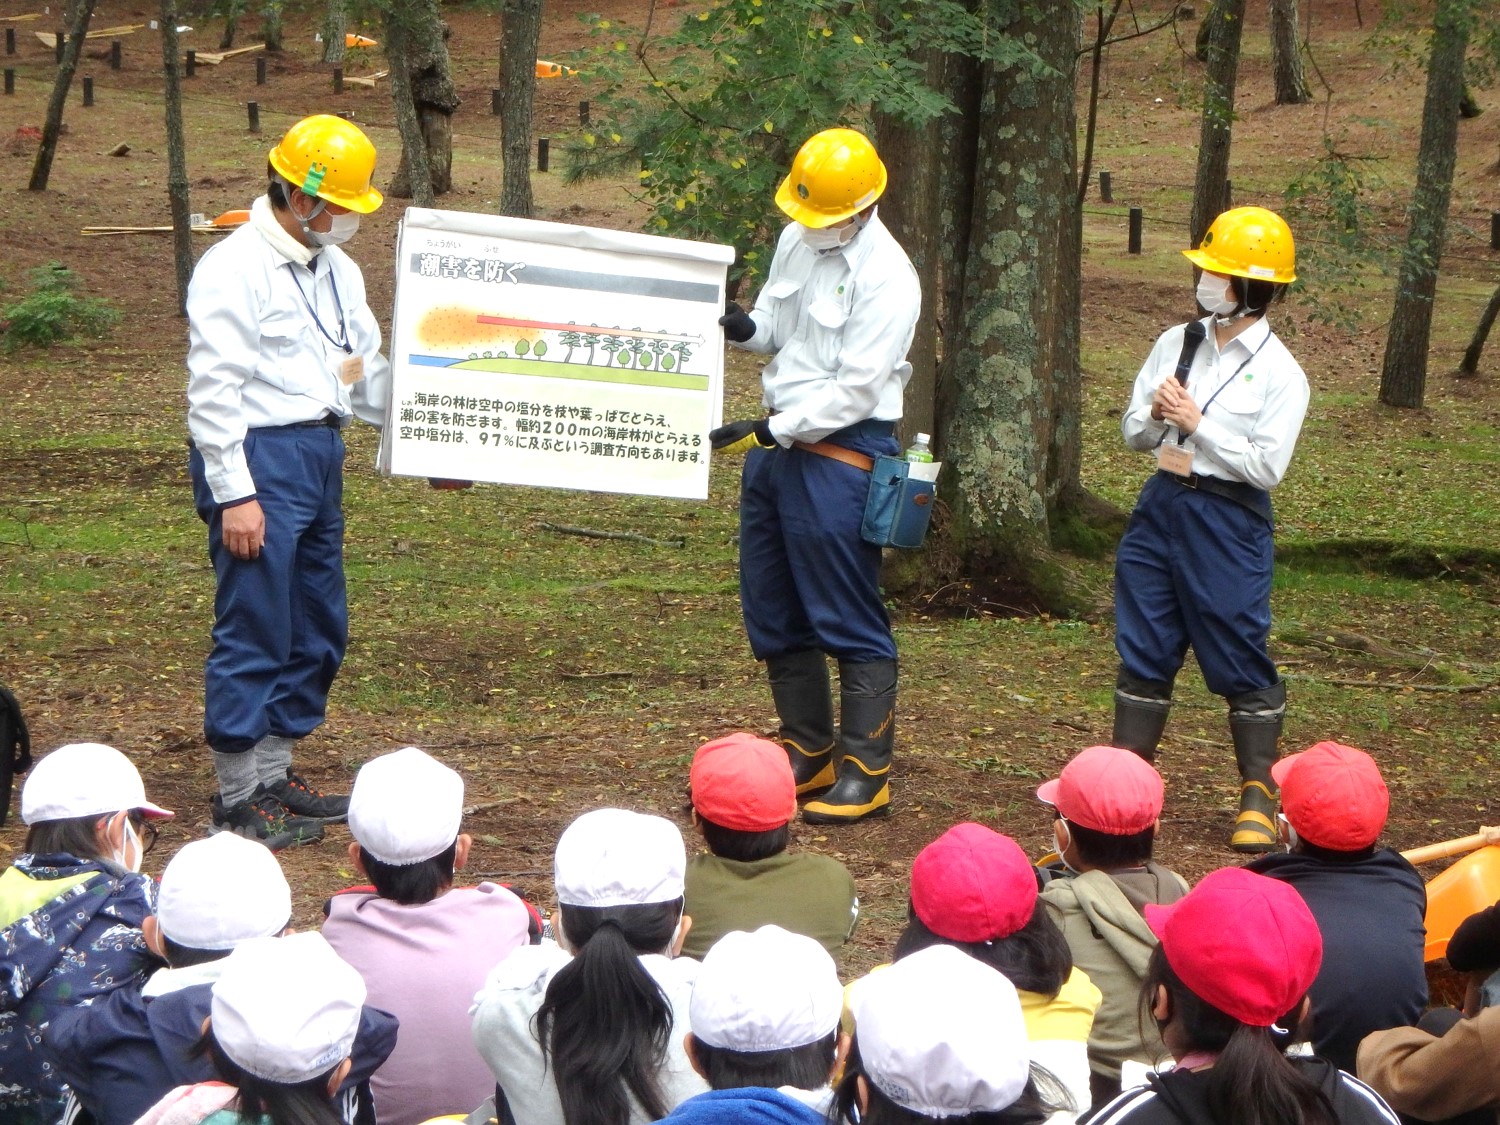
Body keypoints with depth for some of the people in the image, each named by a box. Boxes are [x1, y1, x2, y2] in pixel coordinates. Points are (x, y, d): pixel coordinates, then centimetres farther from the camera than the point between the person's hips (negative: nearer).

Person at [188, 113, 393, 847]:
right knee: (254, 633, -5)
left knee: (318, 633, 13)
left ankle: (273, 775, 24)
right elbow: (214, 392, -15)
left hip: (321, 456, 9)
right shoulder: (233, 269, -11)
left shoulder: (337, 269, 15)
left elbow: (368, 374, 21)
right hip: (259, 460, -9)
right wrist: (234, 495, -19)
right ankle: (238, 799, 3)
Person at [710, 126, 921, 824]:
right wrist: (744, 328, -2)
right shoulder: (796, 241, 9)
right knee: (772, 615, 14)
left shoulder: (885, 277, -16)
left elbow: (854, 389, -19)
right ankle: (808, 757, 26)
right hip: (778, 441, 9)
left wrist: (771, 431, -20)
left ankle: (866, 775, 3)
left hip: (841, 450, -9)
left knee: (849, 621, -4)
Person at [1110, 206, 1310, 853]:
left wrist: (1196, 422, -16)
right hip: (1160, 505, 6)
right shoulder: (1177, 344, 7)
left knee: (1239, 656, 0)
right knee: (1143, 647, 11)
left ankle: (1258, 795, 11)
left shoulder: (1280, 374, -9)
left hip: (1228, 520, -5)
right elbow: (1133, 433, 10)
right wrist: (1155, 418, -12)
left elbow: (1267, 468, -15)